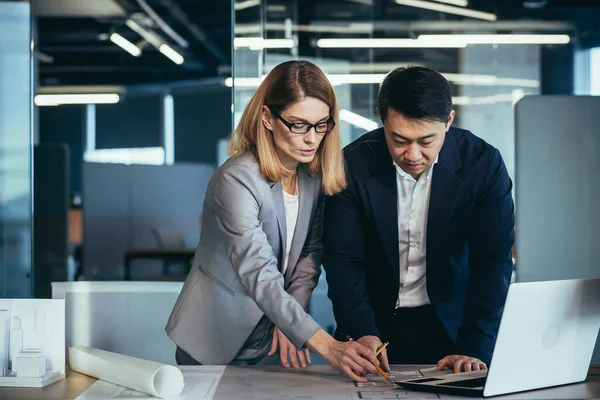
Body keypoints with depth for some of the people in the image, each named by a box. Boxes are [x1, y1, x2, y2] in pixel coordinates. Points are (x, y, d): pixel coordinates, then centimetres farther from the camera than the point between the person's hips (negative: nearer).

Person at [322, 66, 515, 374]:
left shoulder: (483, 164, -11)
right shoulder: (354, 164, -11)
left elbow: (492, 263, -12)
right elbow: (343, 259, -10)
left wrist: (472, 348, -23)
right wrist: (362, 333, -26)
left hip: (450, 323, 0)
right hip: (377, 323, 0)